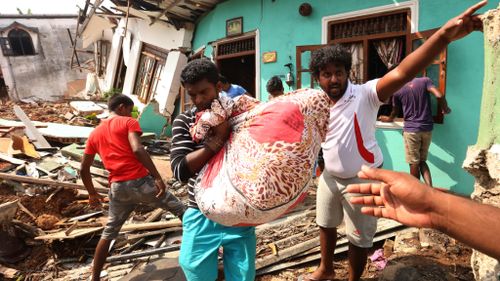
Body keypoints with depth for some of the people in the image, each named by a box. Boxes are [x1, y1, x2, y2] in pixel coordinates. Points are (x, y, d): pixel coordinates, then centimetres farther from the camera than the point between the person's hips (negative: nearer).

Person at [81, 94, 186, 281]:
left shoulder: (95, 133, 18)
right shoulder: (128, 122, 1)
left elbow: (84, 168, 19)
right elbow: (137, 150, -17)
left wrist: (92, 193, 30)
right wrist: (157, 177, -19)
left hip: (117, 188, 6)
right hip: (140, 181, -5)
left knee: (108, 233, 21)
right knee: (181, 210, 10)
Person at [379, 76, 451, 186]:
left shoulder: (398, 90, 0)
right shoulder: (425, 80, 2)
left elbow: (395, 112, 12)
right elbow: (439, 96, -12)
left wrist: (388, 118, 34)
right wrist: (445, 109, 7)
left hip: (411, 129, -3)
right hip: (427, 129, 3)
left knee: (414, 163, 6)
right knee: (422, 161, 16)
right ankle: (430, 188, 2)